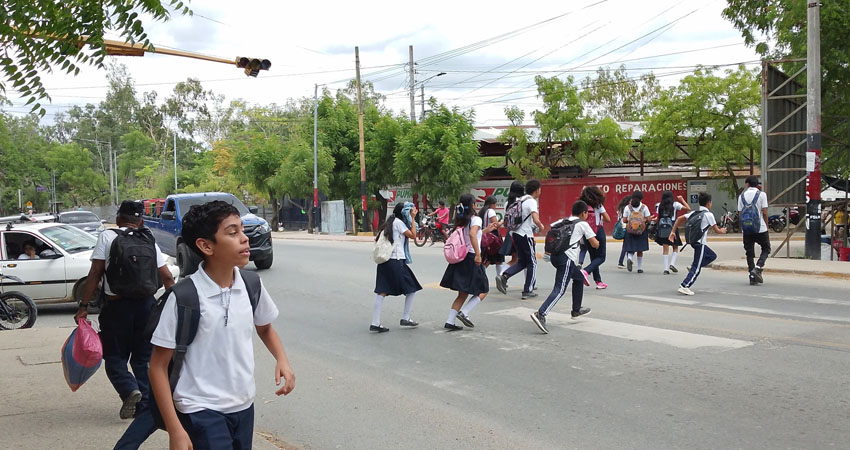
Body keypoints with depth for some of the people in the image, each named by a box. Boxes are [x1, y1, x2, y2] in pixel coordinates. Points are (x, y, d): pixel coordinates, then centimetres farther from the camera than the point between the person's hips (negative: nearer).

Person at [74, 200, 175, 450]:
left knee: (114, 355, 12)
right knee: (143, 358, 14)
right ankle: (143, 406, 13)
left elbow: (95, 274, -9)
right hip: (146, 304, 3)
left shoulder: (108, 237, -3)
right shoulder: (150, 241, 6)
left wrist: (84, 306, -6)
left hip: (117, 305, -3)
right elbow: (167, 277, 3)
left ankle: (129, 389, -12)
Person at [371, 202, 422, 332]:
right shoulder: (398, 222, -6)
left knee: (381, 292, 2)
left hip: (384, 261, 8)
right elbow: (413, 235, -8)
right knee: (411, 288, 7)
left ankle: (375, 323, -4)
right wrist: (413, 218, -3)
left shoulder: (390, 222, 19)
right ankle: (405, 318, 12)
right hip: (396, 261, -8)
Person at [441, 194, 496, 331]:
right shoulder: (476, 219, -10)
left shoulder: (460, 221, 13)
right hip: (471, 258, -7)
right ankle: (464, 313, -7)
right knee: (483, 290, 7)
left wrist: (486, 230, 29)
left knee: (463, 293, 14)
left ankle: (450, 322, 8)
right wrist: (478, 254, -31)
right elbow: (472, 234, -29)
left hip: (460, 258, 8)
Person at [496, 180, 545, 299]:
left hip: (516, 233, 8)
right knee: (532, 262, 6)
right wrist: (541, 227, -5)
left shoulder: (520, 200, 13)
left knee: (522, 261, 16)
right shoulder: (531, 202, -13)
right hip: (526, 235, -8)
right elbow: (536, 220, -26)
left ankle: (504, 277, -3)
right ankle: (528, 291, 8)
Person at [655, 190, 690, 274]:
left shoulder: (659, 206, 5)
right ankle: (672, 264, -5)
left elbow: (657, 218, 0)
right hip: (673, 228, -2)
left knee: (665, 249, 4)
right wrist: (682, 200, 9)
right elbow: (688, 208, 0)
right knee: (675, 248, 14)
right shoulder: (675, 205, -2)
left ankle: (666, 269, -1)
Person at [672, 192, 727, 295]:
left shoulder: (694, 212, 12)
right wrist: (722, 231, 22)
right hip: (700, 242, -8)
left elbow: (679, 219, 6)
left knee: (712, 256, 24)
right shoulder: (708, 214, -6)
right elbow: (716, 230, 0)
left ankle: (692, 267, 11)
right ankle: (684, 286, -13)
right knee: (697, 268, -5)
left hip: (693, 241, 8)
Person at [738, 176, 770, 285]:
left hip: (746, 229, 2)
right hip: (760, 228, -2)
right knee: (766, 249, 14)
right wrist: (766, 226, 4)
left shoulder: (742, 196, 5)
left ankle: (752, 277, 7)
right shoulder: (761, 194, -3)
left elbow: (740, 214, 4)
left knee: (749, 253, 8)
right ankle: (758, 268, -8)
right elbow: (764, 213, -7)